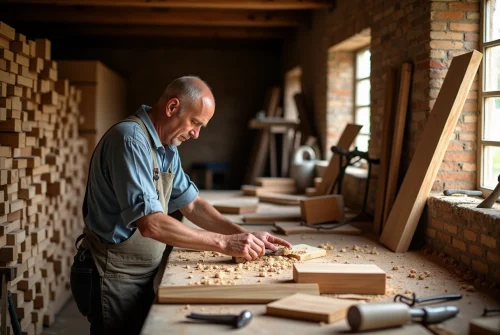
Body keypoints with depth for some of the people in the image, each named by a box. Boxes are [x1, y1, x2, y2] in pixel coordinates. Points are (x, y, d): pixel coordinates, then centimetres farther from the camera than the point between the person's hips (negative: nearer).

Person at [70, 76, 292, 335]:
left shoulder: (167, 148, 7)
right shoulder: (131, 140, -23)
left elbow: (191, 204, 10)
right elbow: (150, 224, -31)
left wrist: (243, 235, -3)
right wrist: (224, 243, -27)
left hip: (148, 273, 9)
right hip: (117, 276, -9)